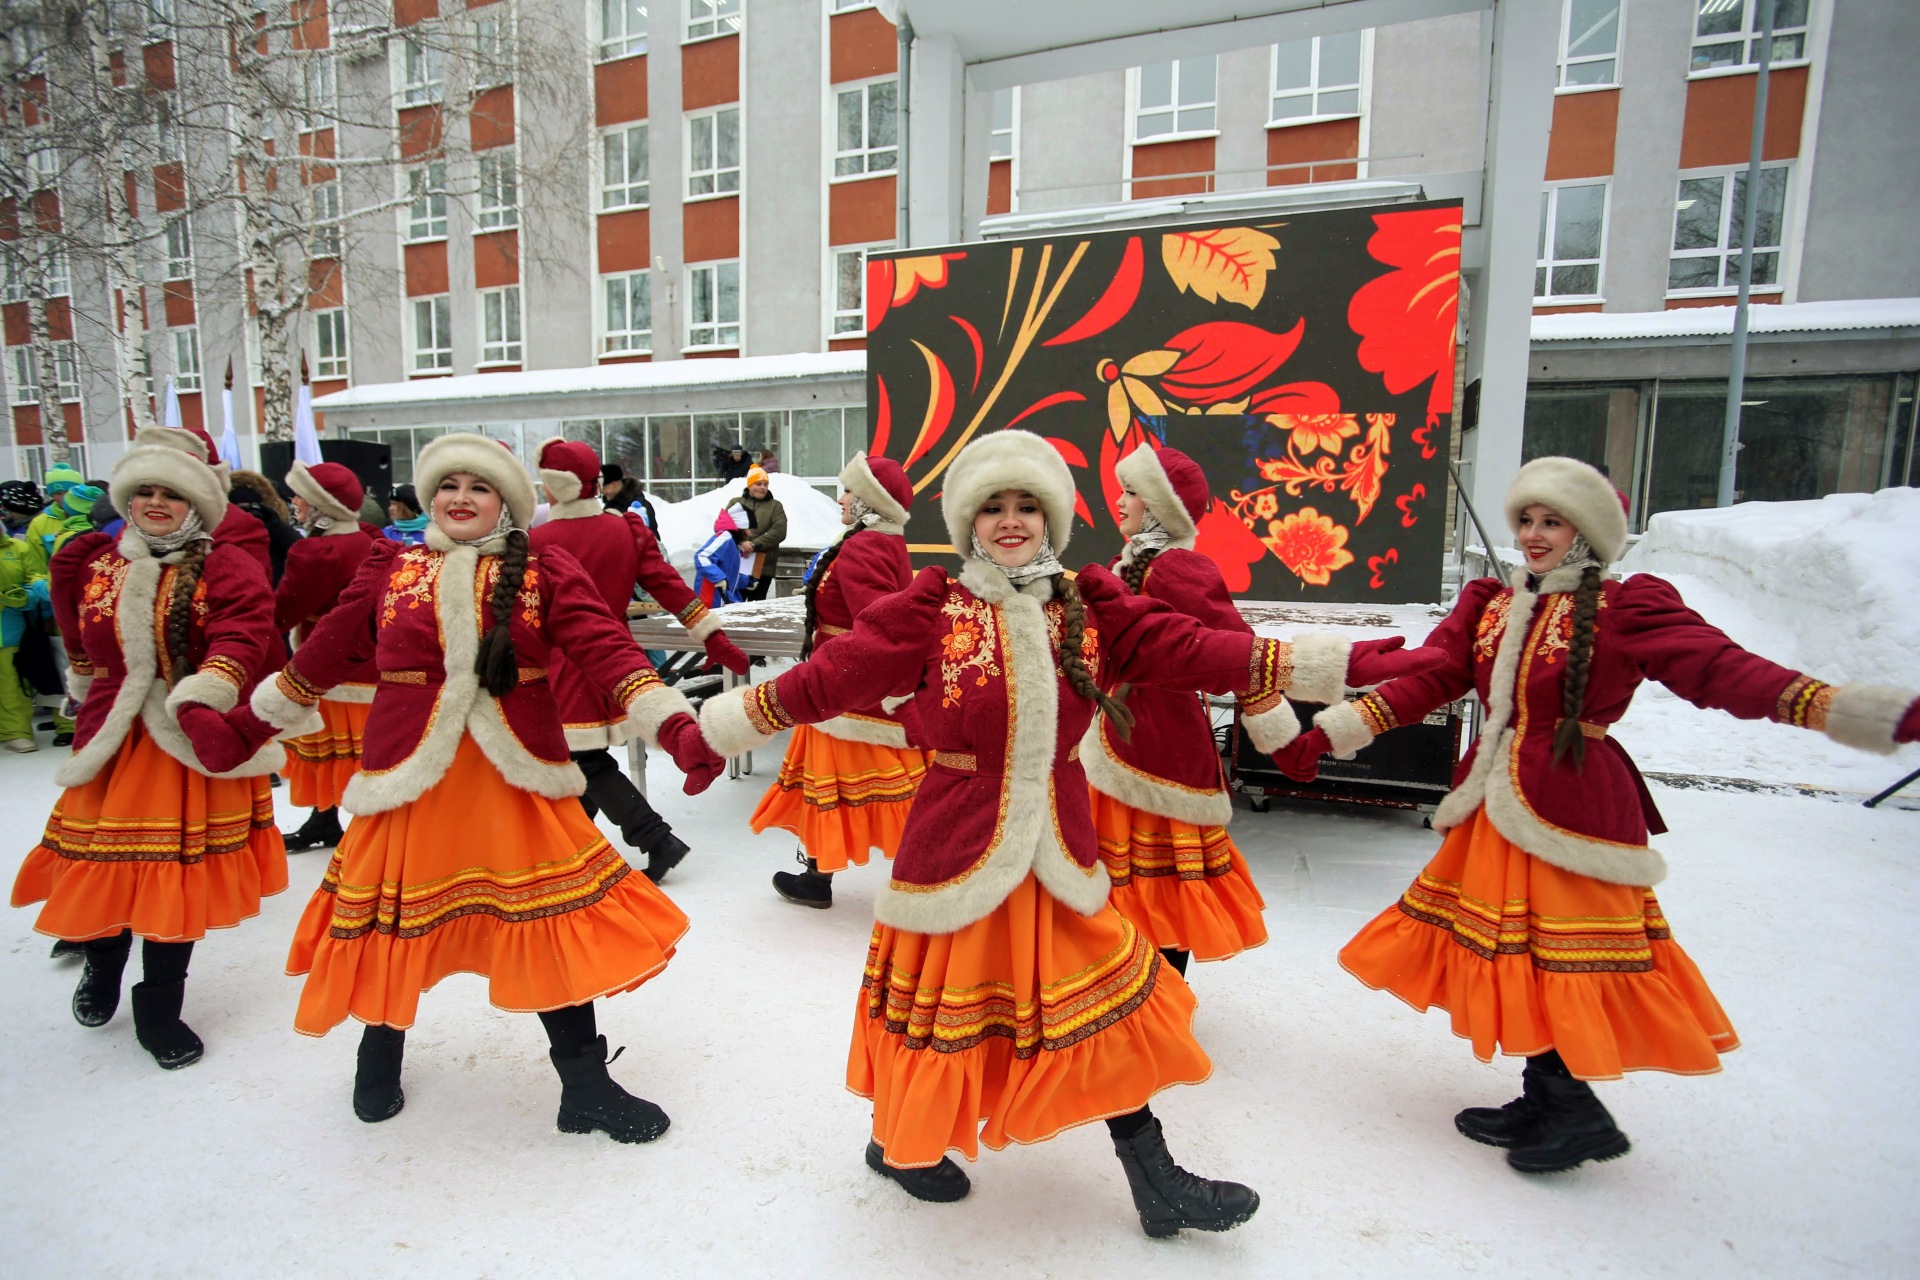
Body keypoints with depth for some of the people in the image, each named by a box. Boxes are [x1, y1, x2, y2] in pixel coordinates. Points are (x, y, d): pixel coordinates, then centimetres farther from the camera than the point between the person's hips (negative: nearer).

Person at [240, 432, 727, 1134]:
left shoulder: (545, 572, -2)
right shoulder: (388, 571, 5)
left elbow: (607, 649, -14)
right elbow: (323, 655, 16)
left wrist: (675, 725, -27)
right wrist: (248, 722, 24)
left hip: (515, 782, -1)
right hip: (408, 782, 2)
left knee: (558, 928, 1)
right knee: (395, 930, 16)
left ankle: (586, 1089, 20)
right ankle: (380, 1060, 48)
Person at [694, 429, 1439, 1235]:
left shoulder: (1093, 610, 0)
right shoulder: (929, 613, -10)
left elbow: (1190, 649, -4)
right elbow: (829, 676, -9)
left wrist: (1326, 666, -7)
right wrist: (722, 723, -6)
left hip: (1060, 857, 4)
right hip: (956, 852, -3)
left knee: (1105, 1004, 13)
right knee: (948, 1006, 14)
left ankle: (1156, 1182, 34)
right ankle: (900, 1144, 44)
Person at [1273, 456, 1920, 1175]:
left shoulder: (1626, 608, -5)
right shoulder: (1488, 604, 9)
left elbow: (1723, 670, -14)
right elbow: (1425, 680, 3)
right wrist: (1329, 733, -7)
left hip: (1579, 809, -5)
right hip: (1500, 807, 6)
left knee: (1562, 962, 0)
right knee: (1511, 954, 13)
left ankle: (1575, 1116, 24)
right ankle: (1546, 1103, 32)